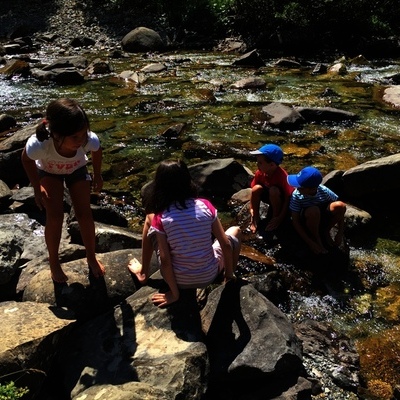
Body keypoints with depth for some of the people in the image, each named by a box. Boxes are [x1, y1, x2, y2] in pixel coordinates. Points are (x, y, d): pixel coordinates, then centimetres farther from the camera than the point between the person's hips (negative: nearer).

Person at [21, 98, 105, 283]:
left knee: (85, 214, -1)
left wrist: (97, 175, 2)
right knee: (55, 216, -11)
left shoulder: (90, 140, -43)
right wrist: (37, 189, -9)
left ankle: (91, 258, 23)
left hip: (77, 169, 1)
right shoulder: (38, 144, -46)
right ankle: (53, 262, 14)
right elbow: (26, 160, -19)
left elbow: (97, 151, -14)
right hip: (48, 172, -1)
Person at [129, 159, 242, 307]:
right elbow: (226, 245, -7)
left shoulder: (160, 217, -16)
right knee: (235, 230, 26)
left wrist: (174, 293, -3)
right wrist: (229, 273, 9)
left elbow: (165, 261, -16)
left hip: (179, 280, -1)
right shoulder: (206, 206, -11)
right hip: (209, 275, 1)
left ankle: (144, 272, 24)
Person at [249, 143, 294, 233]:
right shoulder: (260, 173, -19)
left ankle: (275, 217, -13)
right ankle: (256, 218, -8)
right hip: (270, 197, 5)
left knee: (273, 190, -36)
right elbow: (253, 191, -8)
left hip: (281, 199, -5)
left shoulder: (282, 176, -34)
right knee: (257, 188, -25)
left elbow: (288, 198, -30)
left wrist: (280, 218, -28)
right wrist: (252, 209, -15)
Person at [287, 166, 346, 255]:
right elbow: (295, 222, -20)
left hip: (322, 220, 2)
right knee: (313, 211, -37)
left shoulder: (324, 191, -22)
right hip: (306, 223, -2)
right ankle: (316, 239, -9)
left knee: (339, 206, -27)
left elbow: (340, 210, -10)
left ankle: (325, 232, 0)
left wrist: (340, 234, -15)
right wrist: (310, 243, -23)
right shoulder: (296, 195, -26)